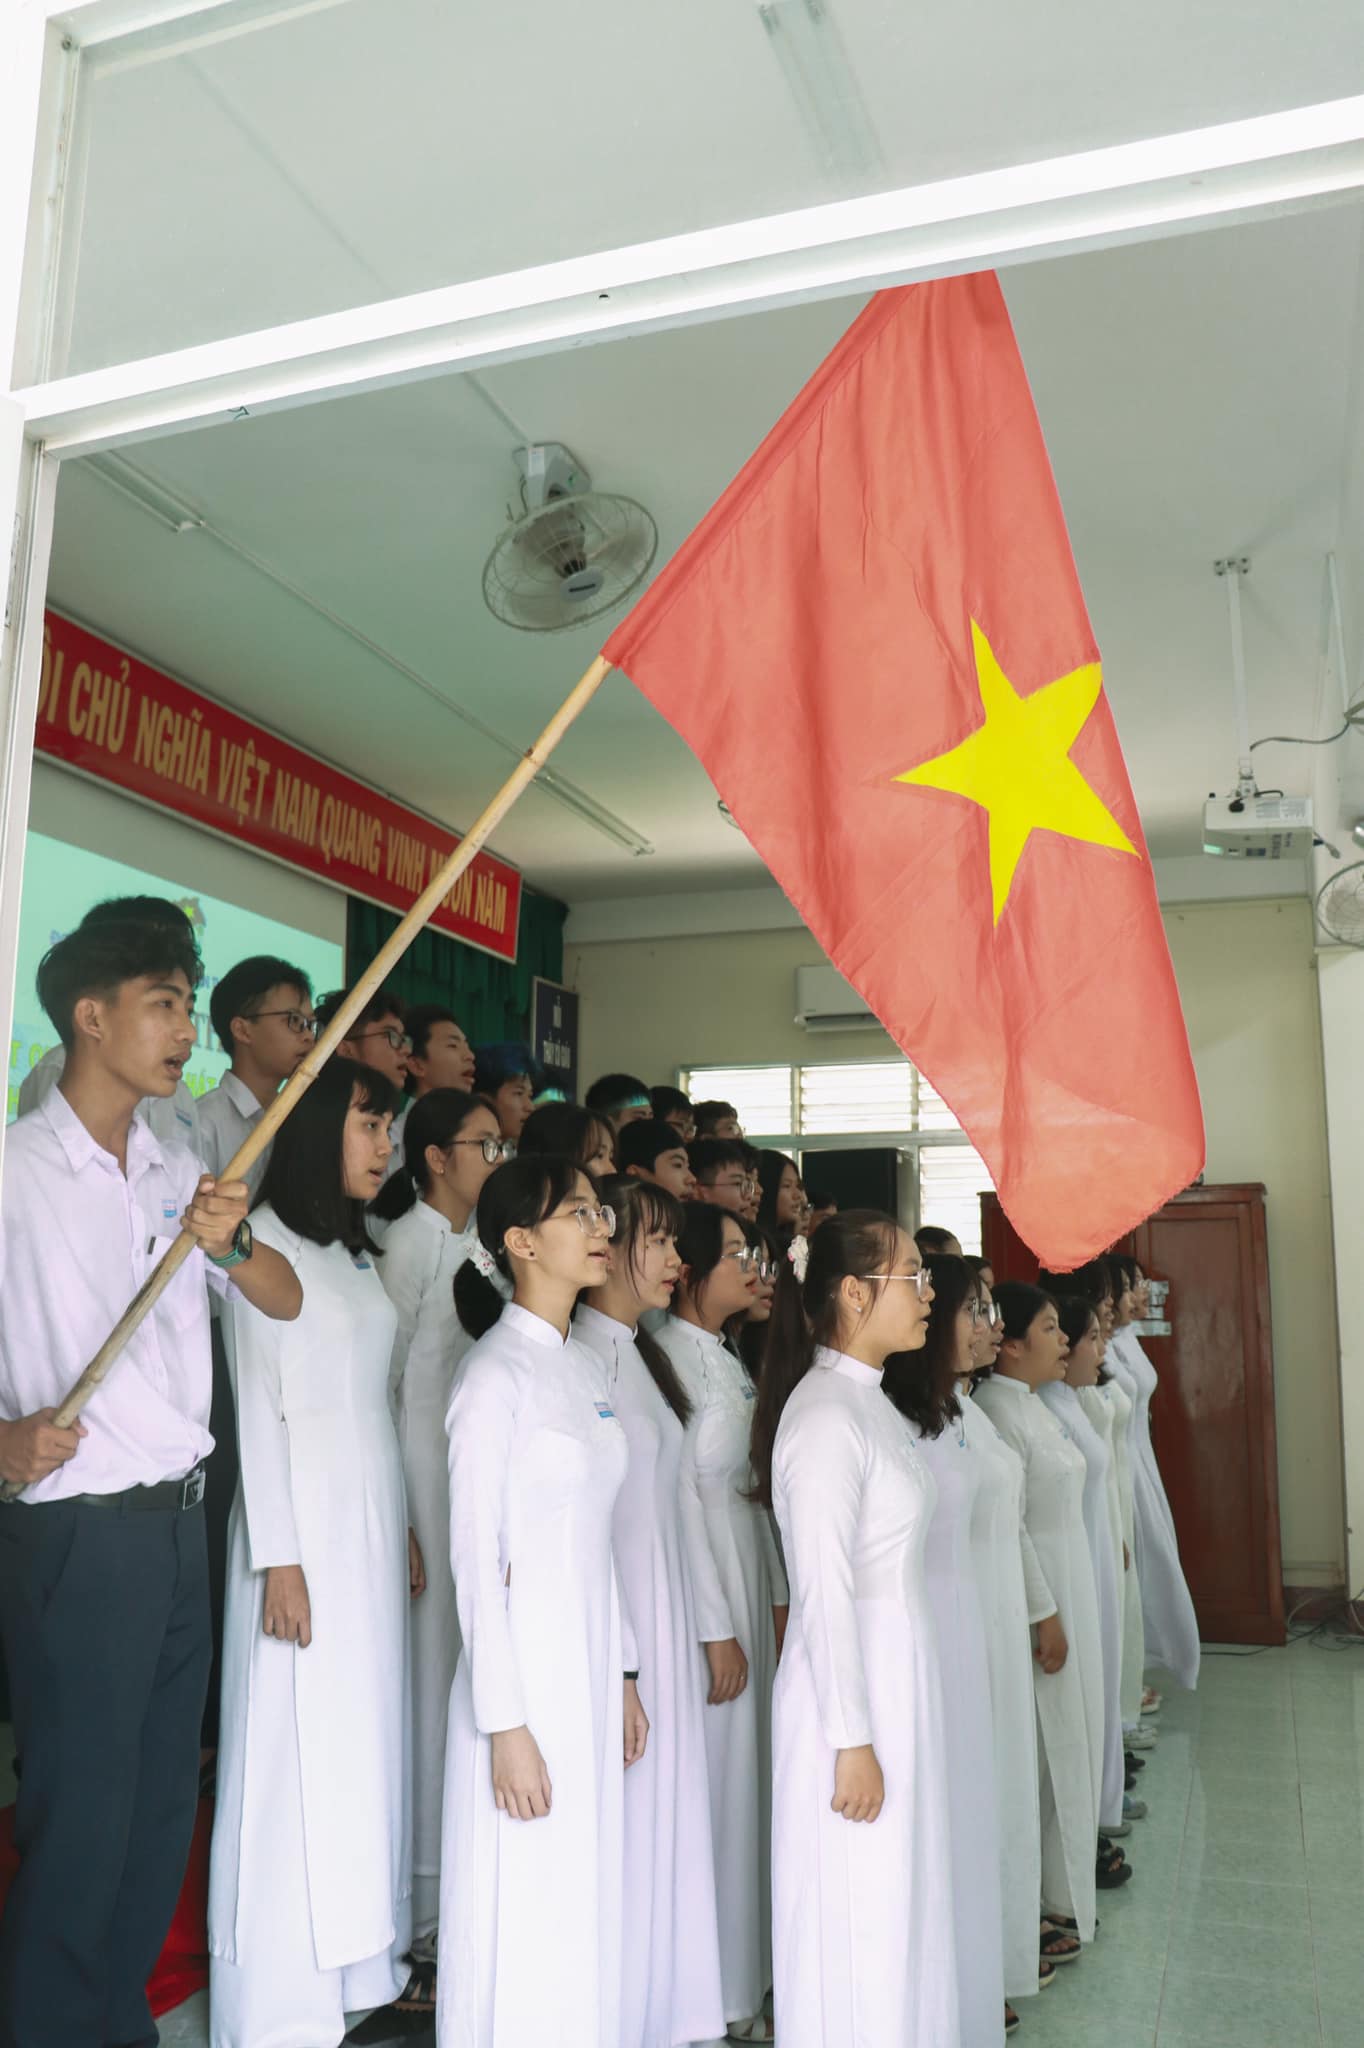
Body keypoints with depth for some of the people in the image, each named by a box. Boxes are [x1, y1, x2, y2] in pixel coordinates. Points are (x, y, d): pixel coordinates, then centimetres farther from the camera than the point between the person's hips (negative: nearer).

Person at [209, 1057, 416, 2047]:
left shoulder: (360, 1252, 13)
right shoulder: (266, 1242, -9)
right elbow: (259, 1404, -11)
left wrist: (406, 1529, 14)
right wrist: (279, 1559, -14)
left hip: (375, 1516, 7)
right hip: (306, 1517, -7)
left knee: (367, 1736, 11)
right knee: (299, 1749, -1)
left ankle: (355, 1965, 23)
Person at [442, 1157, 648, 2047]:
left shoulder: (589, 1370, 9)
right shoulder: (496, 1374, -14)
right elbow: (475, 1559, -15)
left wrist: (624, 1676, 14)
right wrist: (505, 1724, -16)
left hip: (591, 1672, 7)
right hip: (524, 1675, -7)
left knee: (588, 1906, 15)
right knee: (523, 1916, 3)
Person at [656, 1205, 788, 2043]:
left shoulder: (728, 1361, 10)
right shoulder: (671, 1357, -18)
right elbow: (679, 1496, -19)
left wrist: (777, 1598, 11)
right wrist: (716, 1629, -16)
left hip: (747, 1575, 9)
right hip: (698, 1590, -9)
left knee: (747, 1776, 16)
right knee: (708, 1784, 3)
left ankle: (744, 1977, 31)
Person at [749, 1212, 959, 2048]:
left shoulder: (869, 1399, 9)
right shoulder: (827, 1414, -21)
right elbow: (825, 1595, -21)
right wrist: (852, 1739, -18)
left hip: (899, 1676, 9)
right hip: (854, 1690, -9)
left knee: (901, 1907, 19)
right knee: (860, 1918, 6)